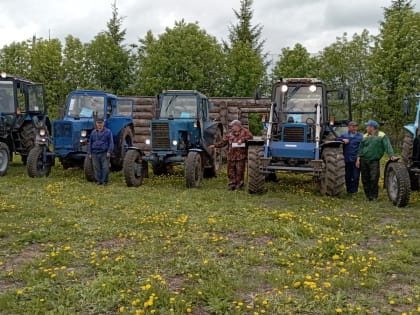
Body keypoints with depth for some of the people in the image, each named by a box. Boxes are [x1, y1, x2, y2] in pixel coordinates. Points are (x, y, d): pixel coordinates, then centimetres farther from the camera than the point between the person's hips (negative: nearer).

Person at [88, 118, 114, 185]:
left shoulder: (108, 132, 2)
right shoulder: (93, 132, 13)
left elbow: (111, 143, -1)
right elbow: (90, 143, 16)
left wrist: (109, 152, -11)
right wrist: (89, 153, 10)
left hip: (104, 154, -3)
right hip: (95, 154, 3)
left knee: (105, 168, -4)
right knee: (96, 168, 5)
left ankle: (104, 181, 4)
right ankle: (98, 181, 14)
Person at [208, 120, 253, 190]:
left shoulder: (244, 131, 4)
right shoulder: (230, 134, 15)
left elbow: (250, 136, -12)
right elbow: (223, 142, 14)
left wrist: (242, 139, -23)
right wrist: (215, 145, 5)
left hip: (241, 156, -4)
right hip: (231, 156, 4)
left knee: (240, 171, -1)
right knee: (231, 171, 4)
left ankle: (239, 184, 10)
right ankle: (232, 184, 13)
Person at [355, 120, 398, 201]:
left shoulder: (382, 135, -2)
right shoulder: (365, 136, 12)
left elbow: (388, 146, -11)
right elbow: (361, 148, 13)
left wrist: (392, 155, -24)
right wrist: (358, 158, 5)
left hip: (374, 161, -4)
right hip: (363, 160, 4)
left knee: (374, 179, -9)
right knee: (365, 179, 6)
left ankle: (374, 196, 2)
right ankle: (368, 196, 17)